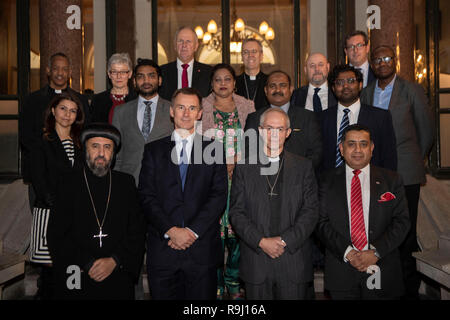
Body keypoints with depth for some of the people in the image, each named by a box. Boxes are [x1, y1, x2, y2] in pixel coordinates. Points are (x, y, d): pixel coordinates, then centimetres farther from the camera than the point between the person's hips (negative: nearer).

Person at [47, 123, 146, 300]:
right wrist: (88, 264, -12)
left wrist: (114, 261, -12)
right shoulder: (68, 184, 1)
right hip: (77, 280, -1)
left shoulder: (126, 183, 5)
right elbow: (56, 236, -3)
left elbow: (137, 232, 1)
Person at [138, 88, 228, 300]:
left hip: (202, 249, 0)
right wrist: (171, 230, -12)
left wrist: (192, 231, -11)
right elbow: (147, 196, 0)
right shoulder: (154, 150, 9)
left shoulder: (214, 150, 7)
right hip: (162, 249, 1)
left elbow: (219, 195, -2)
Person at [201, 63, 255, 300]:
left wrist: (237, 165, -7)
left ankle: (234, 281, 15)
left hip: (240, 177, 1)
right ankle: (216, 284, 11)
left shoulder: (247, 107, 10)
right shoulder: (201, 108, 7)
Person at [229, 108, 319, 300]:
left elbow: (311, 211, 0)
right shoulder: (244, 168, 5)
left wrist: (285, 240, -11)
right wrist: (261, 241, -12)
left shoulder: (303, 167, 5)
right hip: (255, 263, 0)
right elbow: (236, 212, 0)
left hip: (293, 260, 0)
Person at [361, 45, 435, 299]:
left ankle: (410, 287, 13)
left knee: (406, 231, 1)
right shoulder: (366, 93, 12)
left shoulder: (412, 90, 1)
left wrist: (415, 159, 9)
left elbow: (427, 129, 6)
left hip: (405, 173, -3)